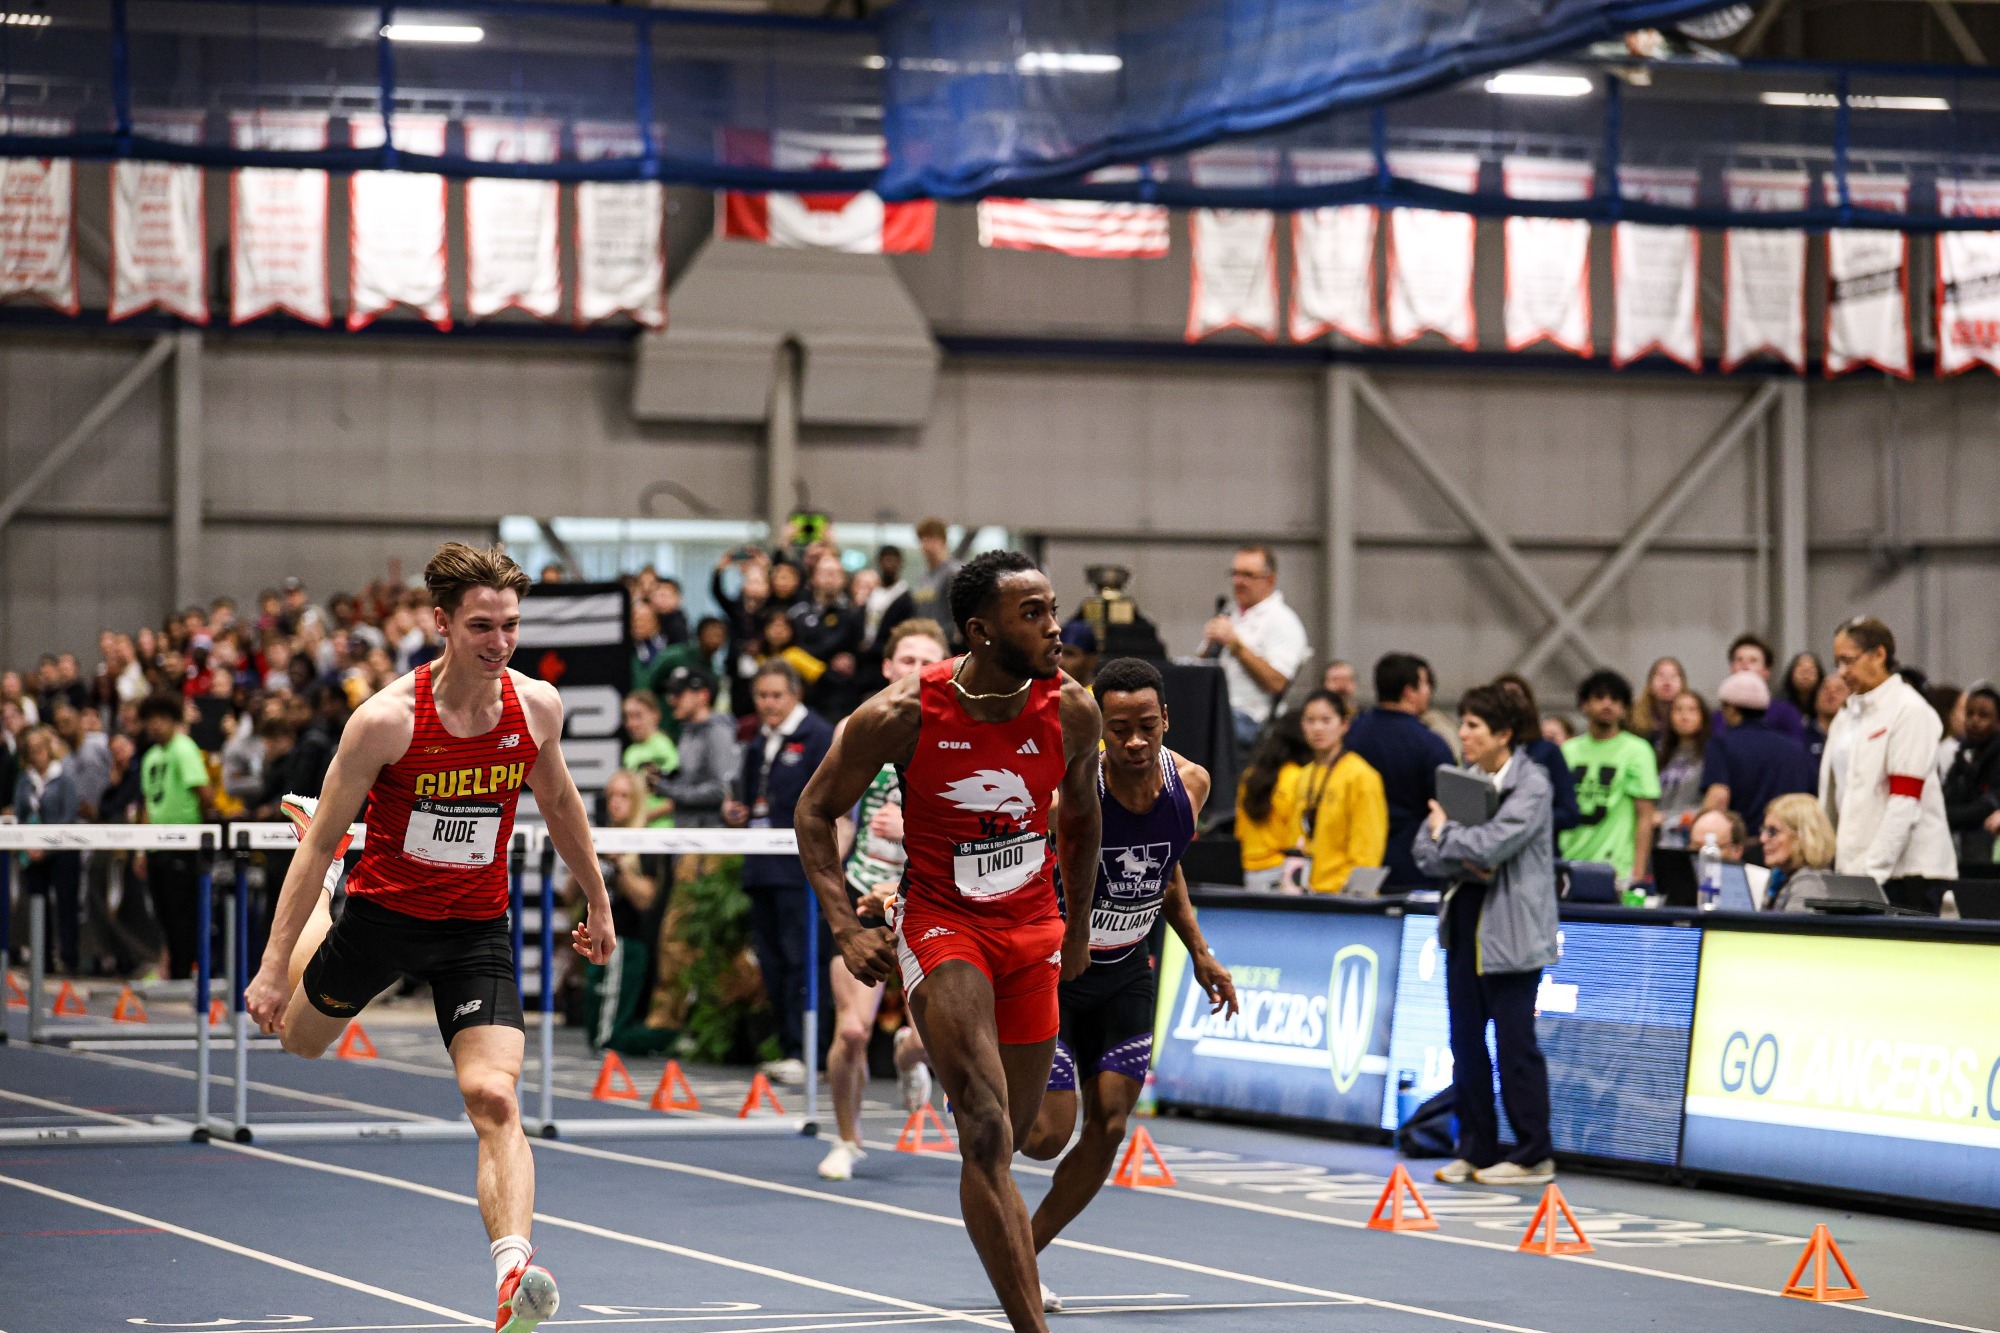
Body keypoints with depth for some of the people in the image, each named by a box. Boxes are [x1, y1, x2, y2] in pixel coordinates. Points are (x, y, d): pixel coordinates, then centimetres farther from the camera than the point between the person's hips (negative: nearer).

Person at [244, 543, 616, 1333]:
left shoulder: (536, 706, -10)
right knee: (300, 1039, 28)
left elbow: (559, 803, 12)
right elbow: (323, 843, -15)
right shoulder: (387, 720, -21)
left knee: (495, 1102, -19)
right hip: (383, 911, -1)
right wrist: (274, 966, -16)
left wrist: (597, 902, 21)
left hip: (477, 927, 1)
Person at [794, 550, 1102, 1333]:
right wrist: (845, 930, -11)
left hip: (1032, 930, 4)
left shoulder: (1071, 712, -6)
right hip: (940, 923, -4)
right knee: (988, 1139, -19)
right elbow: (816, 811, -2)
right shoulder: (902, 715, -15)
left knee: (1007, 1142, 9)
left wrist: (1077, 930, 21)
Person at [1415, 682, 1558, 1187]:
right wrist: (1466, 863, -13)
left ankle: (1534, 1155, 3)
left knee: (1515, 1040, -4)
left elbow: (1493, 845, -21)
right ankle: (1474, 1149, 15)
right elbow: (1426, 852, 6)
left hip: (1511, 930, -7)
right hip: (1465, 923, 7)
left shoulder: (1531, 784, -9)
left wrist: (1446, 833, -5)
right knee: (1466, 1039, 8)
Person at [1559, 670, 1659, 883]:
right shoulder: (1568, 751, 15)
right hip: (1568, 865, 4)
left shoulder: (1637, 751, 2)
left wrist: (1638, 872, -10)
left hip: (1615, 866, -4)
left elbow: (1645, 816, -2)